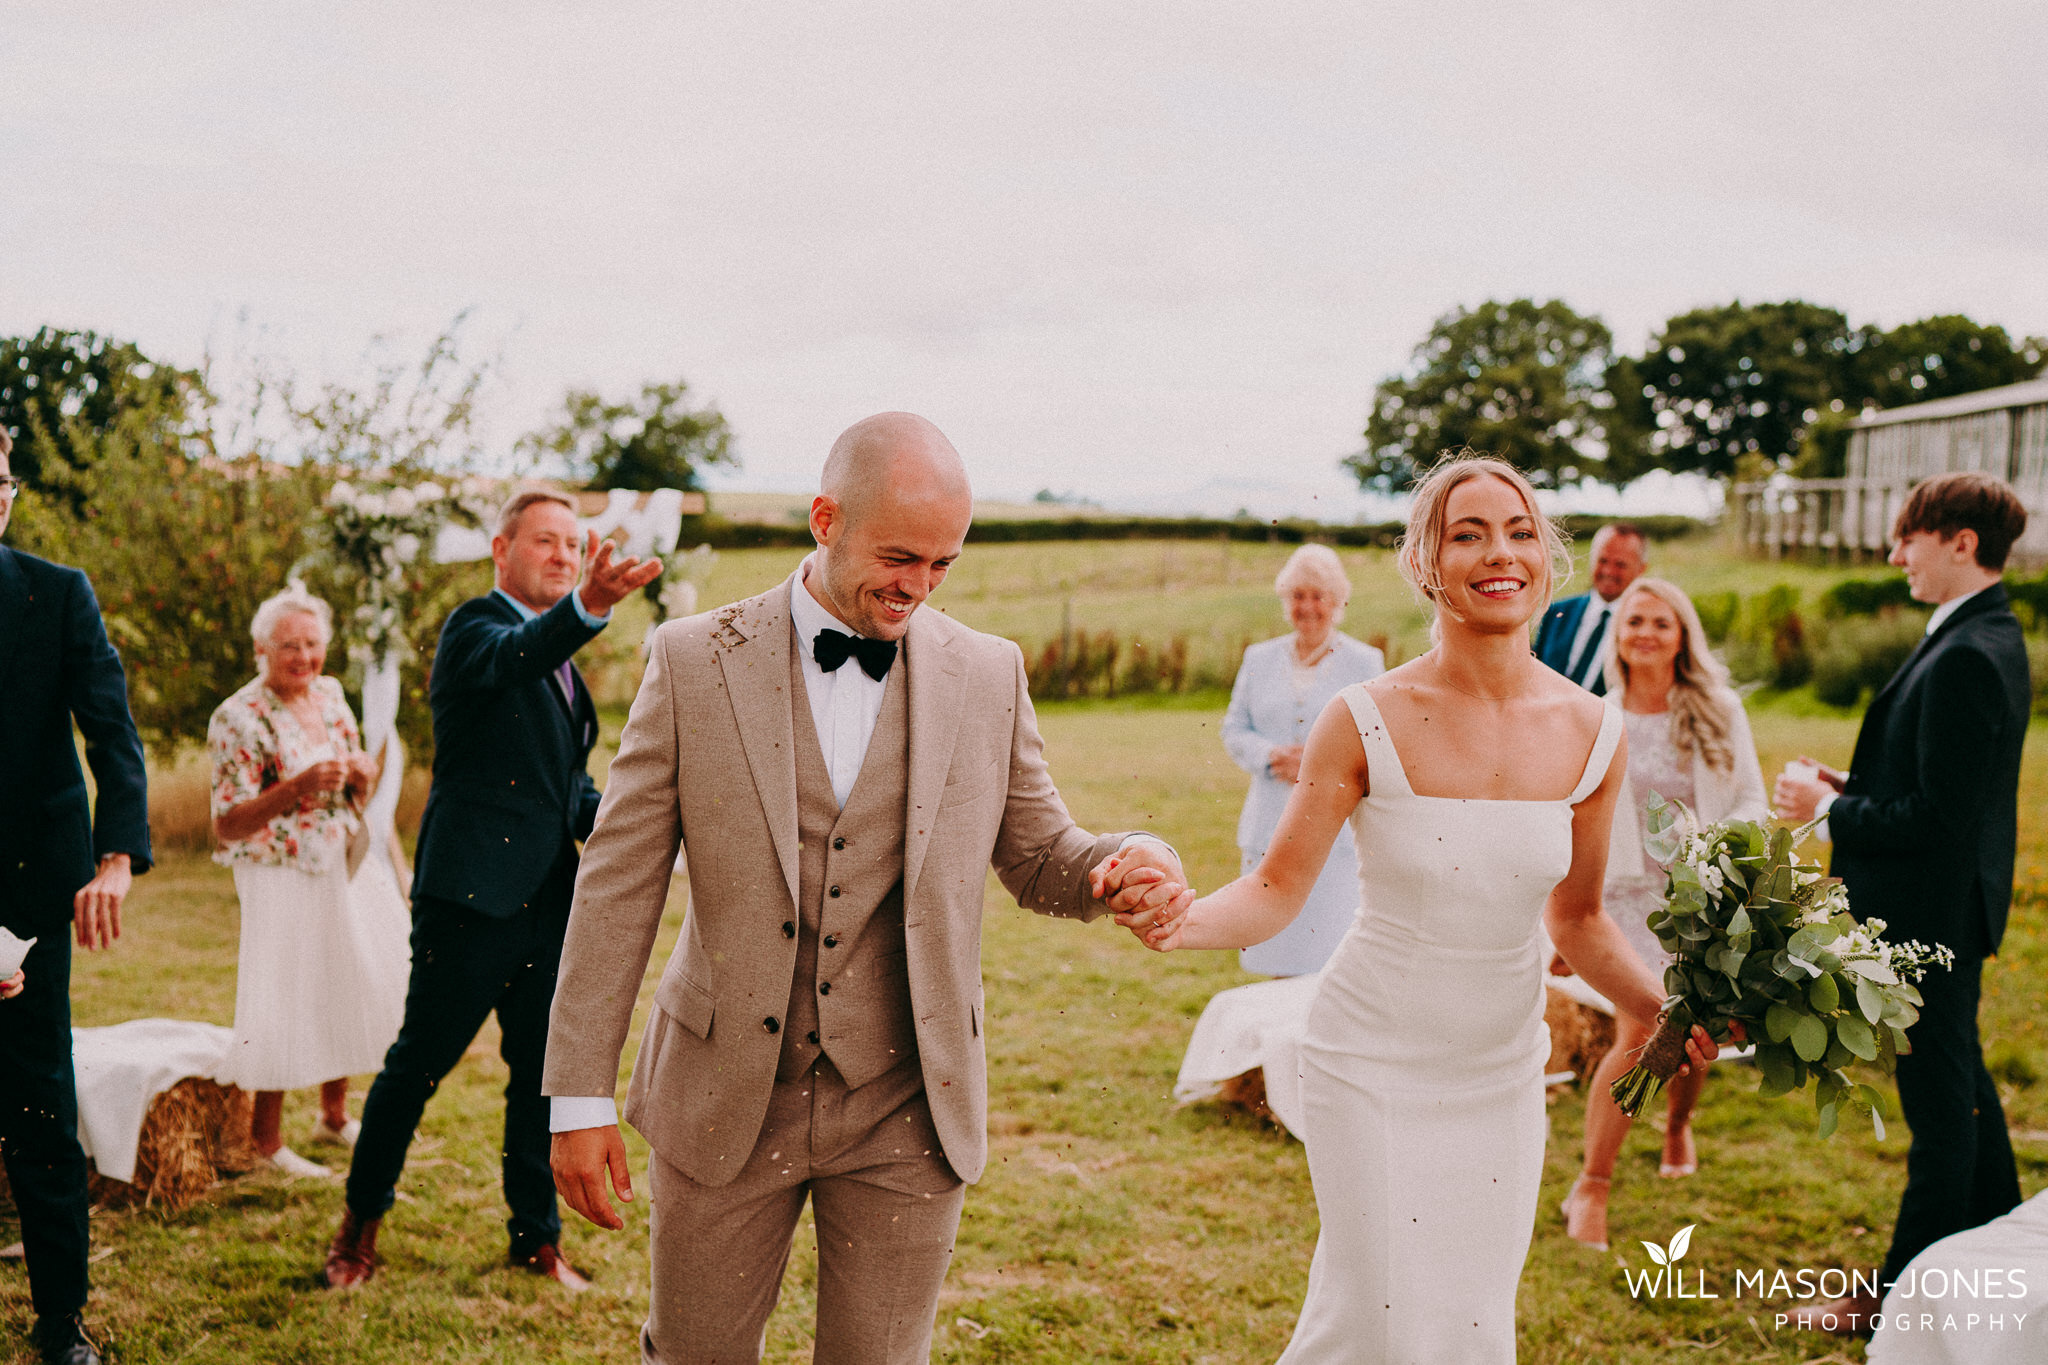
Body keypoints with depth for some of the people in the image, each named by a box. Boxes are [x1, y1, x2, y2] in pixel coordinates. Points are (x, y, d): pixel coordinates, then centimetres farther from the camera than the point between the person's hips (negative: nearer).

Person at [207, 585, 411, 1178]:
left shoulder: (331, 696, 5)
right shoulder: (237, 718, -15)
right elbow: (227, 827, -18)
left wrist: (363, 776, -8)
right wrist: (297, 788, -30)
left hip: (348, 870, 7)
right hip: (281, 880, -7)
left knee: (353, 985, 13)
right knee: (285, 998, -2)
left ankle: (335, 1114, 32)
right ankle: (266, 1139, 13)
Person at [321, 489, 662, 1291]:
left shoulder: (561, 658, 18)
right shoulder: (475, 627, -7)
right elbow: (516, 655, -33)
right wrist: (589, 607, -53)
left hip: (551, 900, 7)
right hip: (473, 894, -7)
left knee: (543, 1075, 12)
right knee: (419, 1063, 4)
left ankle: (538, 1238, 25)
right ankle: (360, 1220, 22)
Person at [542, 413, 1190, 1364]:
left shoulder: (988, 675, 0)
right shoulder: (694, 661, -5)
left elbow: (1038, 861, 8)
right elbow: (619, 884, -3)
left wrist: (1120, 866, -16)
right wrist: (579, 1092, -5)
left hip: (905, 1109, 1)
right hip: (726, 1103, -1)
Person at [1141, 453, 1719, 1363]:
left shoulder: (1592, 734, -4)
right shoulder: (1367, 722, -15)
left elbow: (1576, 919, 7)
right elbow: (1275, 893, -12)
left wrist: (1665, 1009, -7)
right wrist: (1185, 920, -32)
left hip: (1500, 1074, 4)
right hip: (1373, 1067, -4)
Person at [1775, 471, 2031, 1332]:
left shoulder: (1965, 658, -25)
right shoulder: (1991, 639, 8)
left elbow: (1938, 817, -26)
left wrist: (1830, 809, -15)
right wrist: (1852, 788, 5)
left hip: (1932, 915, -10)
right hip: (1953, 905, 10)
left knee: (1938, 1100, 1)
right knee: (1960, 1081, 22)